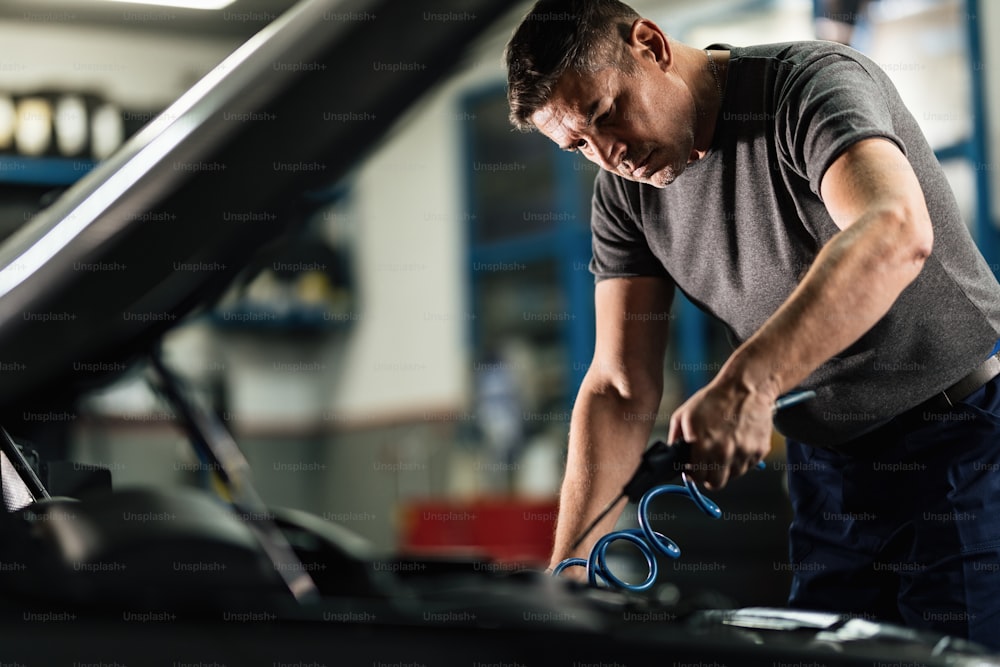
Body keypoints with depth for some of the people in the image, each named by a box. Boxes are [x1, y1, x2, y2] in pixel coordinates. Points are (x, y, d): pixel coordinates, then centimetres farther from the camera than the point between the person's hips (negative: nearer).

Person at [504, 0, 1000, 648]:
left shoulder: (813, 81, -20)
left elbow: (895, 232, -40)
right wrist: (564, 571, -12)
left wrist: (746, 383, -50)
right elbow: (621, 390, -1)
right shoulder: (626, 191, 1)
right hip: (824, 461, 6)